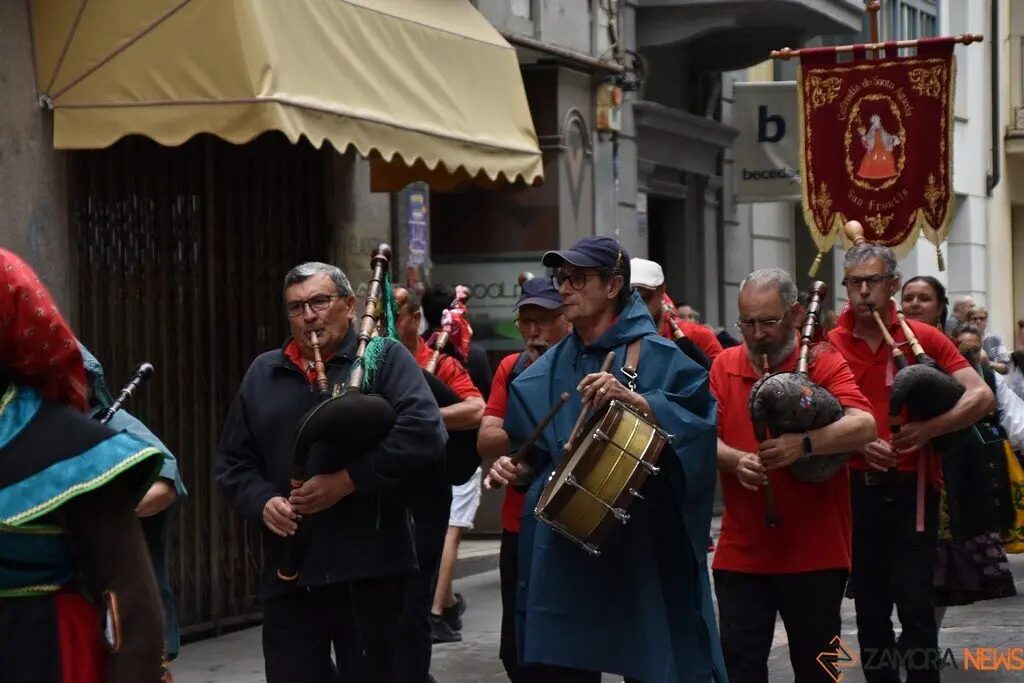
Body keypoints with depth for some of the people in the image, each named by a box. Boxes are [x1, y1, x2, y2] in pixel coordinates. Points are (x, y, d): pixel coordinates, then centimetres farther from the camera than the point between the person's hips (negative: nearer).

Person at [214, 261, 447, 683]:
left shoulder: (384, 359, 0)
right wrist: (263, 501, -4)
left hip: (369, 568, -4)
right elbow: (232, 461, 17)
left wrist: (348, 480, -18)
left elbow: (425, 432, -15)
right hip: (288, 572, 4)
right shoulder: (263, 373, 15)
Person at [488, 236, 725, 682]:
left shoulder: (655, 356, -4)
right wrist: (514, 469, 0)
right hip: (563, 549, 5)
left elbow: (700, 421, -16)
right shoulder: (547, 370, 13)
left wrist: (633, 400, -27)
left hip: (640, 547, -5)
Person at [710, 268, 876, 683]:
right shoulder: (724, 367, 5)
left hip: (815, 551, -2)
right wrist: (736, 460, -23)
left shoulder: (823, 363, -6)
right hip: (741, 552, 2)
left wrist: (804, 444, -37)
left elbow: (864, 426, -20)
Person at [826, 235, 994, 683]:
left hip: (912, 487, -1)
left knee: (916, 605, -5)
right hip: (856, 489, 2)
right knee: (870, 608, 11)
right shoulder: (830, 346, 0)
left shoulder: (924, 338, -1)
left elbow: (981, 396, -5)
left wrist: (929, 429, -20)